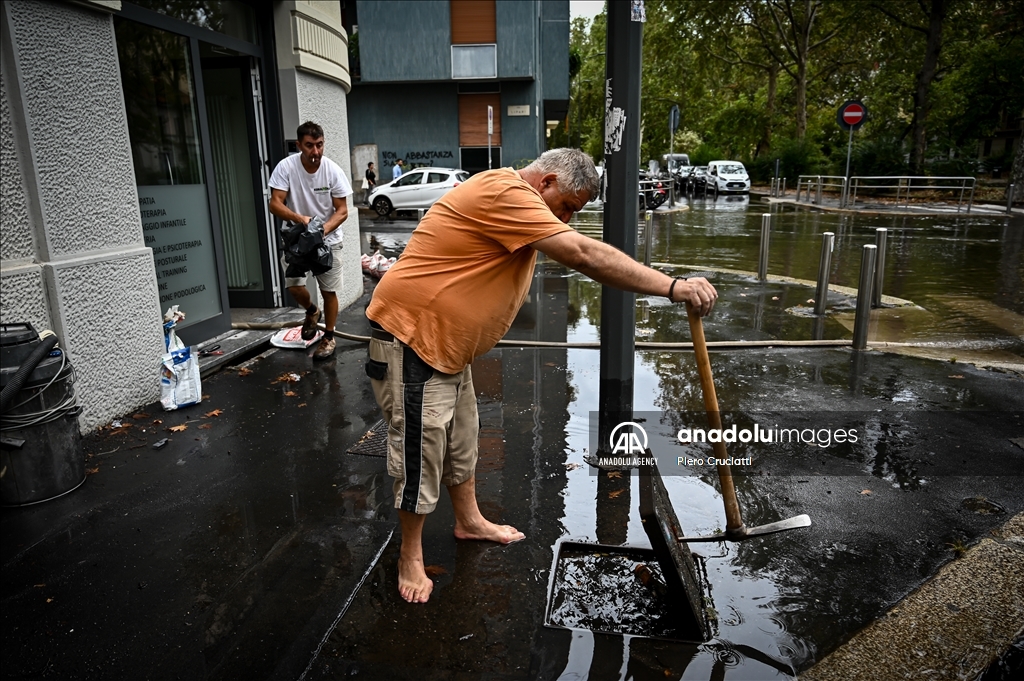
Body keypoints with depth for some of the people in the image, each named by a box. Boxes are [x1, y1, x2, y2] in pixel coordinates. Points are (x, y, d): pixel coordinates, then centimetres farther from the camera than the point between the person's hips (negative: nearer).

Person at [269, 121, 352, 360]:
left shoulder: (333, 170, -14)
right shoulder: (286, 167, -15)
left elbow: (342, 210, -11)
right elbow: (275, 204, -17)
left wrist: (323, 229, -29)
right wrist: (300, 219, -36)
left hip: (328, 239, 0)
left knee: (329, 291, 3)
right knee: (293, 285, -9)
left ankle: (329, 338, 21)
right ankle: (312, 311, 26)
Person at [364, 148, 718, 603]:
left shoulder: (516, 204, 12)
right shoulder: (504, 193, -23)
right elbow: (584, 254, -31)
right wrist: (672, 287, -31)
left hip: (447, 342, 10)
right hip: (411, 335, -10)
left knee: (461, 437, 20)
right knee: (421, 449, 0)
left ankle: (469, 520, 40)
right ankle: (410, 556, 18)